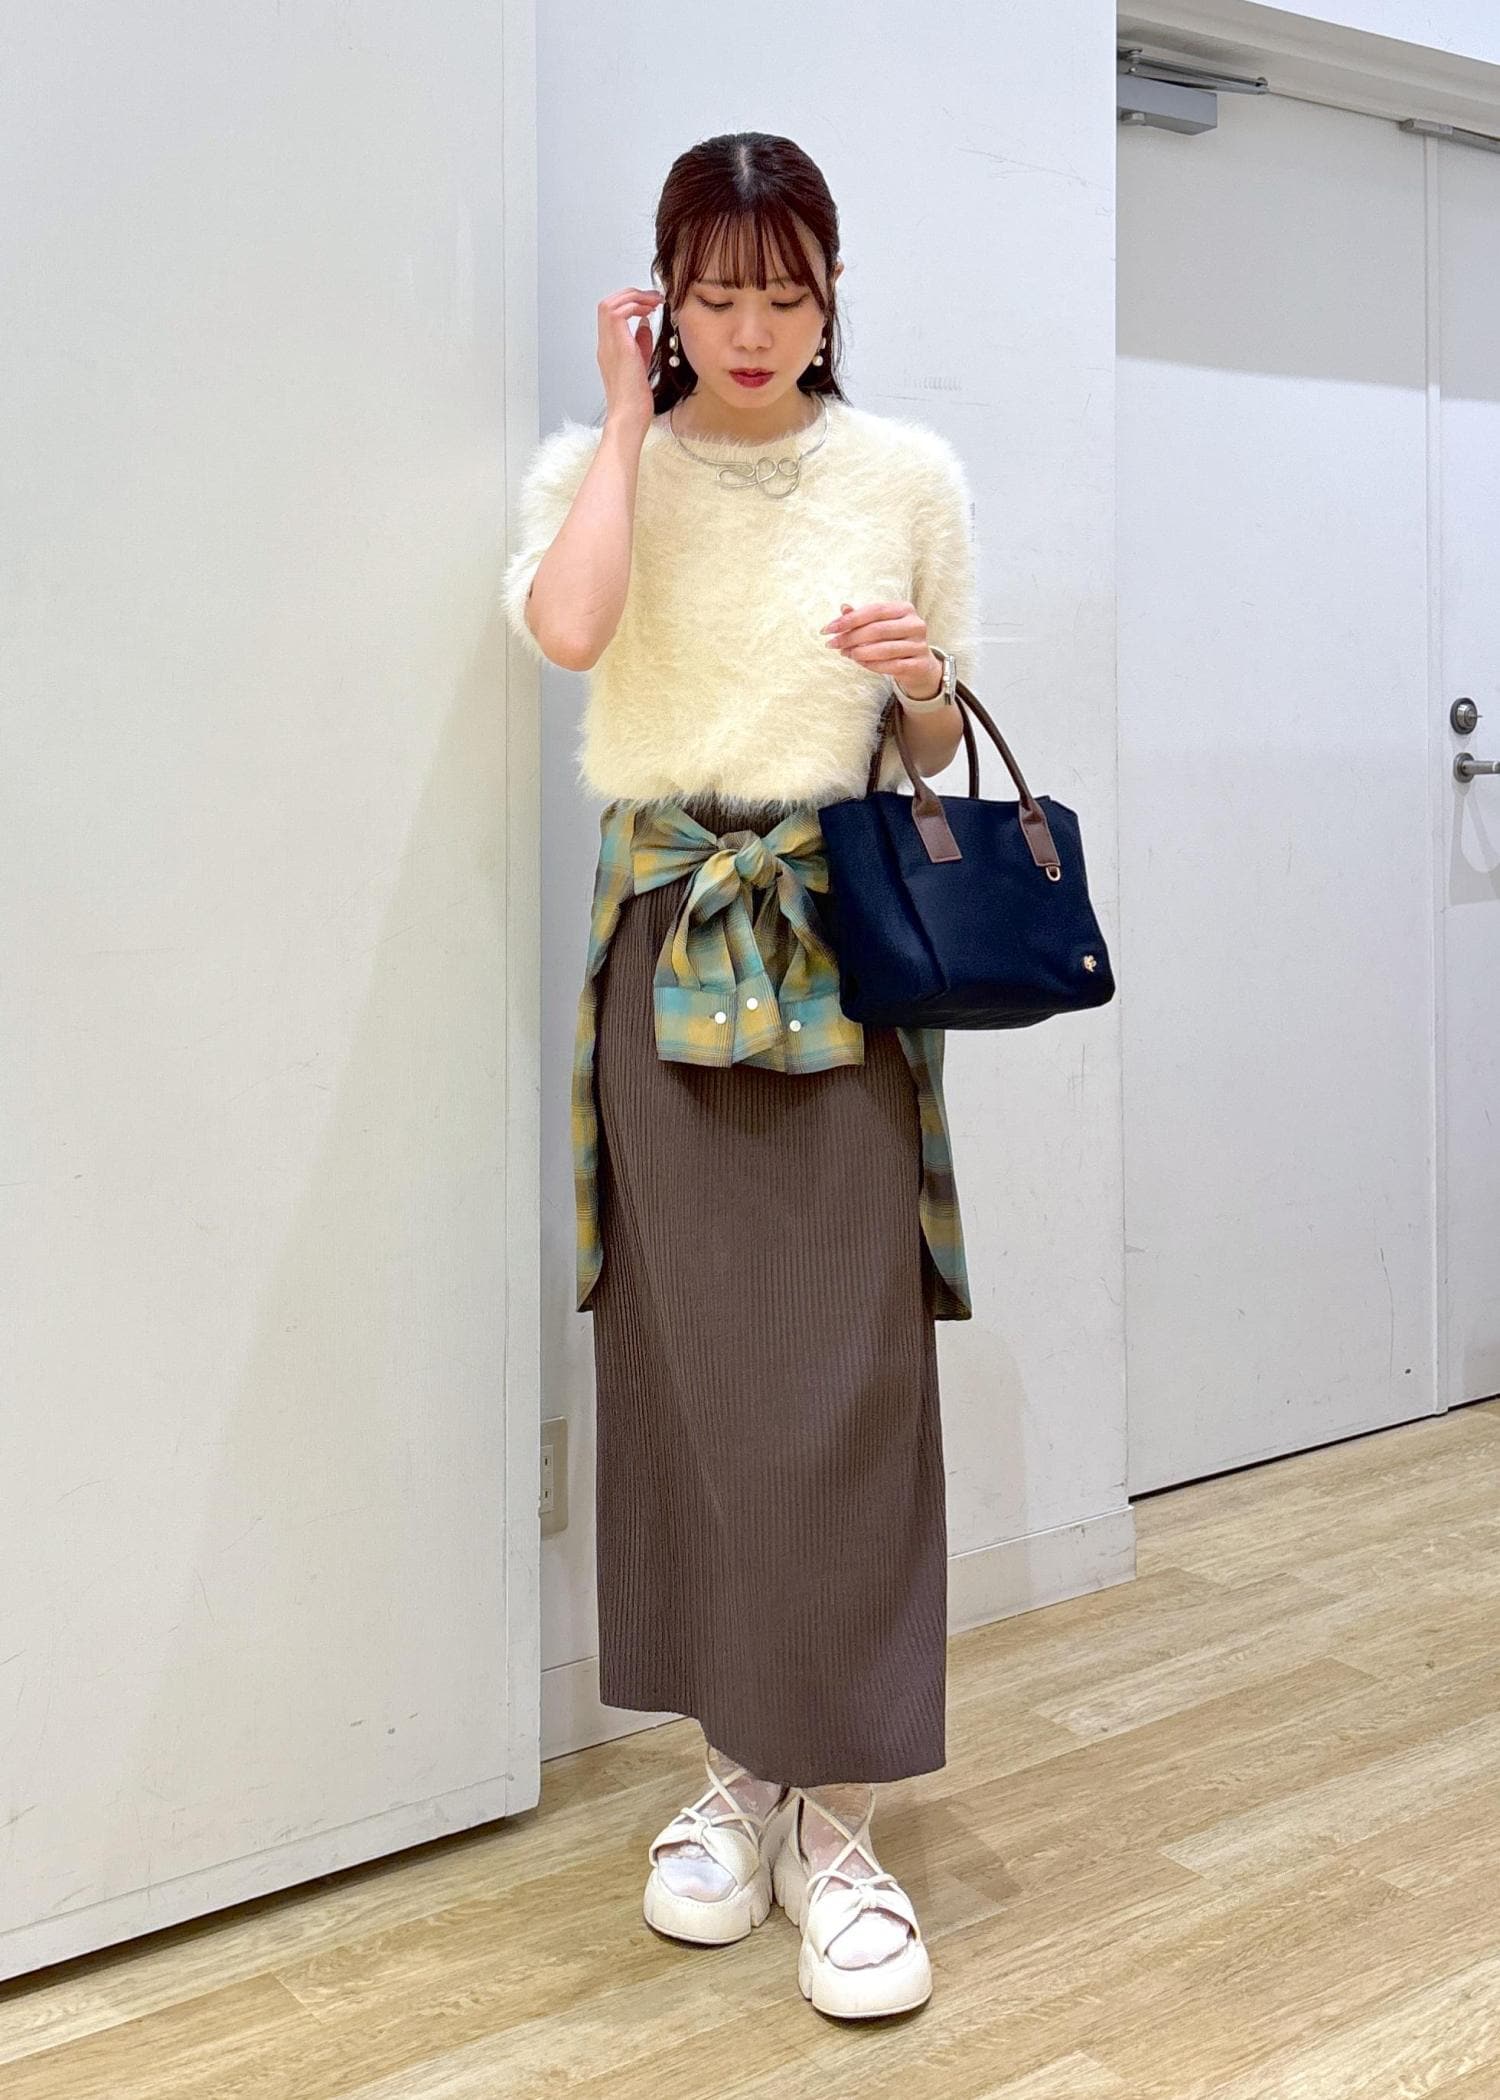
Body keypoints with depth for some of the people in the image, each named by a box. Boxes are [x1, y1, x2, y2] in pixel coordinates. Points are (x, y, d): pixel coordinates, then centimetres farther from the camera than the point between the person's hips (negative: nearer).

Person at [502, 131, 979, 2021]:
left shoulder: (908, 475, 7)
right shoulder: (592, 462, 6)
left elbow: (930, 757, 14)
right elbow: (566, 627, -18)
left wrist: (926, 684, -8)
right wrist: (632, 414, -7)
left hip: (847, 946, 0)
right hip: (670, 940, 1)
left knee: (843, 1371, -4)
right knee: (689, 1362, 4)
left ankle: (833, 1813, 7)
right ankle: (734, 1766, 20)